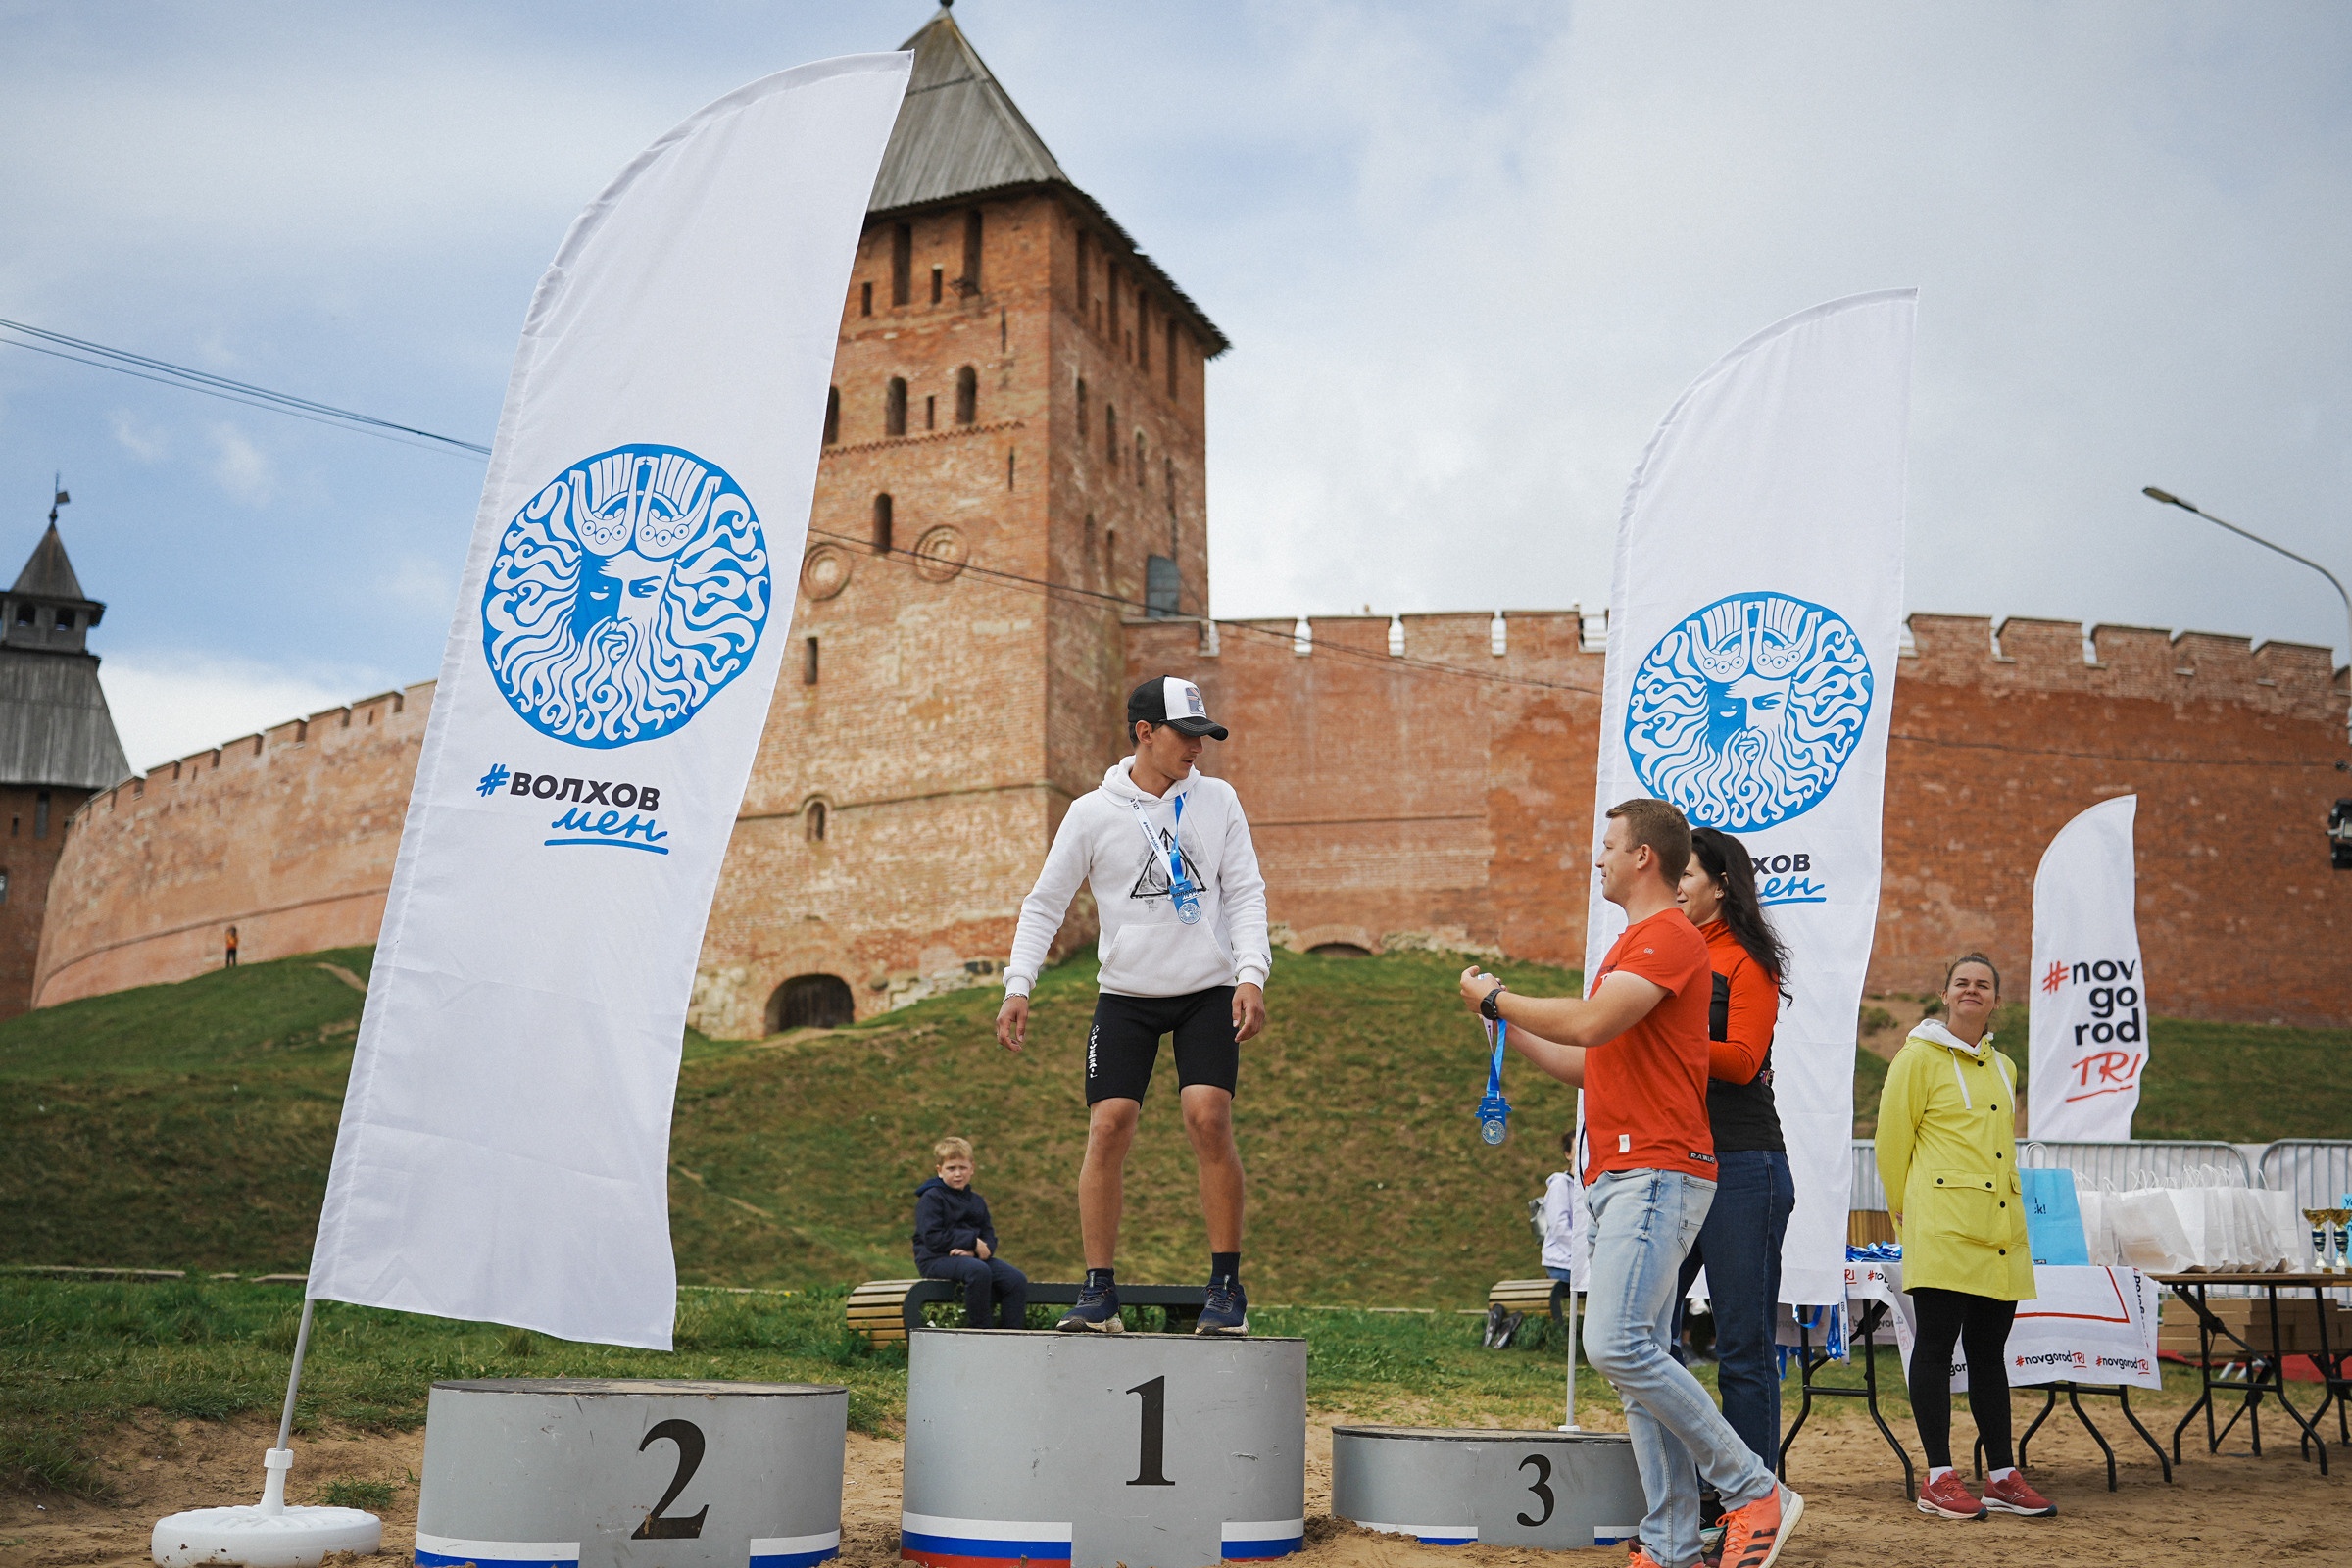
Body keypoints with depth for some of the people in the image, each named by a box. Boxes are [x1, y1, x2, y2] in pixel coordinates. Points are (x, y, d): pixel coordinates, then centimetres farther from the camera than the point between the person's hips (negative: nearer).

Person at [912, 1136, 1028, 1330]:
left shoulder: (977, 1201, 18)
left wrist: (978, 1250, -15)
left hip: (971, 1256, 7)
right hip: (936, 1260, -7)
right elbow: (934, 1238, -14)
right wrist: (973, 1242, -16)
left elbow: (989, 1236, 10)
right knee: (978, 1271, -38)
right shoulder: (931, 1198, -3)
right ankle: (979, 1329, -24)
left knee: (1018, 1280, -14)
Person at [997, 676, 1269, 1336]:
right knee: (1108, 1126, -10)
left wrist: (1251, 975, -10)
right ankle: (1099, 1293, 1)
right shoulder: (1092, 813, -1)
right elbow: (1044, 902, 4)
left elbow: (1246, 892, 3)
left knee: (1208, 1118, -15)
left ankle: (1227, 1288, -3)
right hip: (1126, 993, 0)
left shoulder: (1217, 799, 4)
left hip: (1208, 990, 0)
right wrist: (1018, 986, -6)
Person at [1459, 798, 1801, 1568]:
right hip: (1615, 1179, 10)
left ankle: (1754, 1491, -7)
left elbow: (1588, 1022, -21)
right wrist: (1508, 1029, 25)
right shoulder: (1634, 945, 25)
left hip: (1656, 1173, -10)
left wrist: (1497, 998, -7)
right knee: (1639, 1359, 6)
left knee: (1619, 1345, -18)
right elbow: (1592, 1063, 28)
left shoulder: (1670, 936, -8)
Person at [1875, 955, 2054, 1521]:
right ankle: (1938, 1479, -1)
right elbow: (1892, 1139, -1)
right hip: (1942, 1228, -6)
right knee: (1937, 1345, -4)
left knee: (1989, 1350, 10)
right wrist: (1905, 1209, 4)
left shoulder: (2004, 1068, 18)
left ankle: (2003, 1477, 14)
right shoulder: (1919, 1058, -1)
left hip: (2000, 1229, 6)